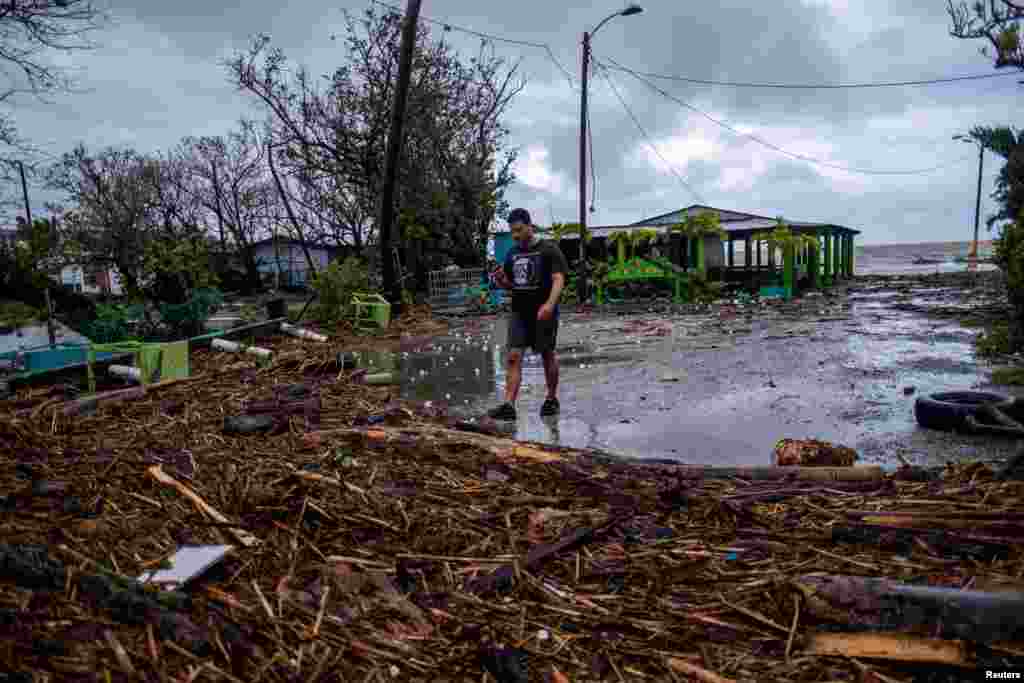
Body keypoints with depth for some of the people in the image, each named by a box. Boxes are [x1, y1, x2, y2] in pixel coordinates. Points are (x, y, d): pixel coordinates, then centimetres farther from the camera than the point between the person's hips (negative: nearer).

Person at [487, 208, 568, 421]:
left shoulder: (549, 249, -5)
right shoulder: (512, 253, 12)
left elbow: (558, 279, -15)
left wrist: (550, 303, -32)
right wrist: (500, 280, -3)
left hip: (543, 313, -4)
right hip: (519, 312, 4)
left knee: (548, 355, 9)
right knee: (513, 357, -7)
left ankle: (552, 399, 27)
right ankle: (508, 405, -10)